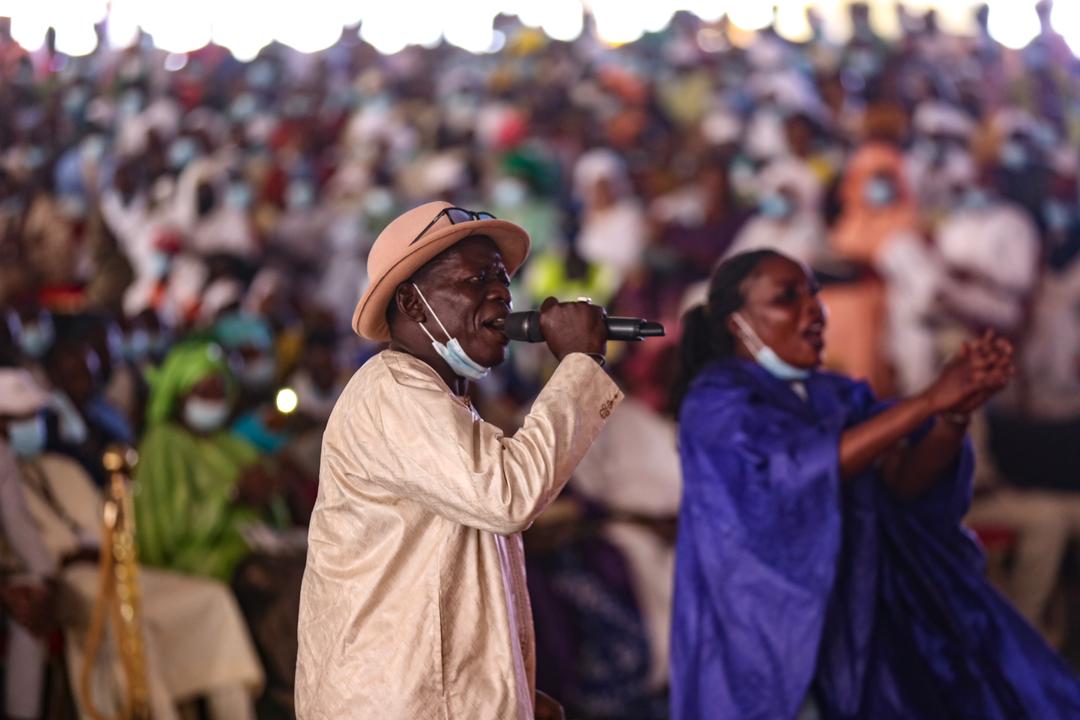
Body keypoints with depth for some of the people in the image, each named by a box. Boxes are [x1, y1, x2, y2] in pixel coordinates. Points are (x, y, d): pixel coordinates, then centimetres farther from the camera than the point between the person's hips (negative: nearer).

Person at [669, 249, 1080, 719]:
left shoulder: (838, 395, 10)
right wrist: (930, 400, -27)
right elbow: (808, 464, -25)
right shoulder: (716, 399, -9)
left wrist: (958, 412, -20)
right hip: (756, 632, -6)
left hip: (849, 621, 6)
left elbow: (905, 481, -2)